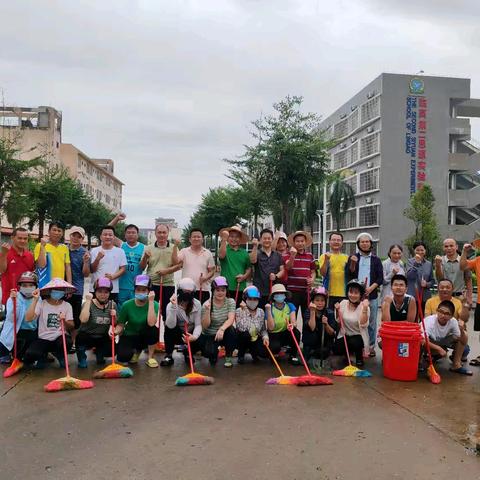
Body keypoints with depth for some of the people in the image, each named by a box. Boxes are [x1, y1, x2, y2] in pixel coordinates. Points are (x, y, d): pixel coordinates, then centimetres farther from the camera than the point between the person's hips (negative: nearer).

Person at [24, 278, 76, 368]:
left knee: (67, 342, -36)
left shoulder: (67, 305, 3)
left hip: (59, 337, 1)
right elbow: (28, 318, -16)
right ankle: (43, 355, 11)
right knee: (30, 355, -30)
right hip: (43, 339, -1)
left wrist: (64, 321, -23)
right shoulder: (41, 304, -1)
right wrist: (35, 300, -19)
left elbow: (71, 326, -1)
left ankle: (60, 355, 4)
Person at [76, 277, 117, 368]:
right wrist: (88, 301, -25)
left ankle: (99, 352, 16)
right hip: (87, 336, -4)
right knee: (81, 337, -36)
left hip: (103, 338, 4)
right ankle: (81, 356, 0)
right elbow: (83, 320, -30)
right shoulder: (89, 304, -11)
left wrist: (114, 316, -12)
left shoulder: (113, 305, 1)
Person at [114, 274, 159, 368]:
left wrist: (150, 301, -34)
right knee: (123, 357, -27)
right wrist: (115, 331, -29)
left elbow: (151, 323, -34)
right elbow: (121, 324, -6)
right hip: (129, 336, 1)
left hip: (145, 336, -1)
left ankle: (150, 358, -9)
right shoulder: (127, 305, -13)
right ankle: (135, 351, 13)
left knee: (153, 329, -35)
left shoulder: (154, 304, -17)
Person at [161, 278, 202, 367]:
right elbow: (171, 325, -34)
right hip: (176, 335, -2)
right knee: (168, 327, -33)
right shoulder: (171, 305, -20)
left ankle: (187, 352, 8)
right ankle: (168, 355, -13)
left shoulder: (197, 304, -13)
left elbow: (198, 325, -16)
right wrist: (173, 307, -43)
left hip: (190, 335, 2)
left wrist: (194, 336, -37)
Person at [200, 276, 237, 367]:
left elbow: (231, 319, -20)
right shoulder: (207, 304, -13)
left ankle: (228, 358, -8)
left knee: (230, 330, -31)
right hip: (209, 336, -2)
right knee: (210, 352, -30)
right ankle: (213, 355, 12)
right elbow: (205, 326, -17)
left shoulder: (230, 302, -7)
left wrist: (222, 329, -39)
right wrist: (207, 310, -31)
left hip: (224, 334, 2)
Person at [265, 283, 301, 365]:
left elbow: (294, 322, -17)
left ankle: (293, 356, -9)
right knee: (275, 347, -34)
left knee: (296, 332, -30)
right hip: (274, 335, -3)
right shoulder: (270, 308, -11)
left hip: (286, 334, 3)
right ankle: (274, 354, 5)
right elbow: (271, 327, -21)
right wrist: (269, 311, -27)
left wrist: (292, 325, -41)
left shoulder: (290, 306, -4)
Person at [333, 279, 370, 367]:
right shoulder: (343, 303, -2)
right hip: (345, 335, 4)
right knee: (336, 350, -19)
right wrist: (337, 310, -15)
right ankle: (348, 353, 17)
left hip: (359, 336, -3)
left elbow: (363, 325, -26)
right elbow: (338, 321, 2)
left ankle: (359, 357, -1)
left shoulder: (364, 307, -13)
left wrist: (365, 309, -34)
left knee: (353, 343, -35)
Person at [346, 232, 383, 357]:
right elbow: (350, 275, 3)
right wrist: (353, 264, -13)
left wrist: (371, 288, -10)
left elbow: (380, 278, 5)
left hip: (372, 295, 0)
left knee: (371, 322, 3)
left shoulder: (376, 259, 10)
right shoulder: (353, 258, 10)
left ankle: (371, 346, 12)